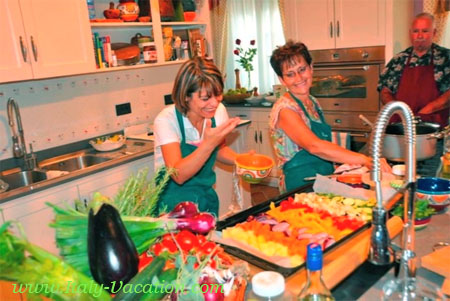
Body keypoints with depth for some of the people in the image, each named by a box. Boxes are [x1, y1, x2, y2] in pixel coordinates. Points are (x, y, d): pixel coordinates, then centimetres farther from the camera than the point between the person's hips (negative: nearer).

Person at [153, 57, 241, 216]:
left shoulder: (219, 111, -9)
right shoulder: (166, 120, -23)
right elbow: (178, 175, -30)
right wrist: (209, 143, -41)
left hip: (207, 198, 5)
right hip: (175, 202, -5)